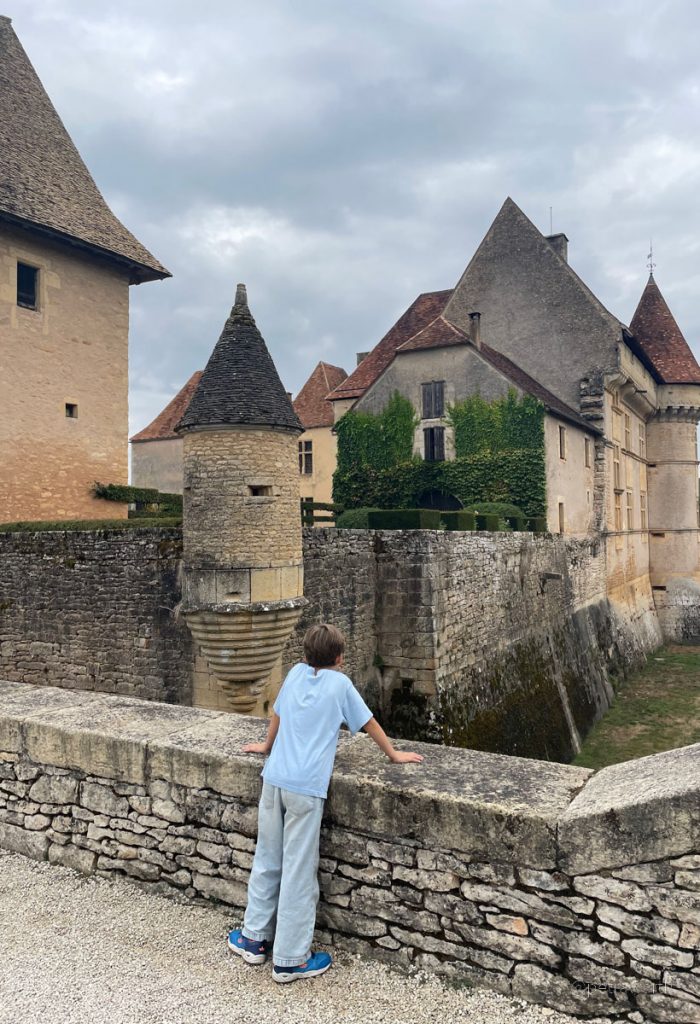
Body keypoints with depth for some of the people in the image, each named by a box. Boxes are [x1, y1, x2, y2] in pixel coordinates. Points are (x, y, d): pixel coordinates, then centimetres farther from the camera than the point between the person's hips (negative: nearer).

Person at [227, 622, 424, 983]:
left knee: (267, 861, 18)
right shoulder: (339, 683, -2)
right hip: (306, 788, -5)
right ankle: (290, 960, 13)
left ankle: (253, 938, 30)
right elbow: (368, 723, 8)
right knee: (299, 872, 4)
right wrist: (394, 754, 22)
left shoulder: (296, 672, 10)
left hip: (274, 779, 5)